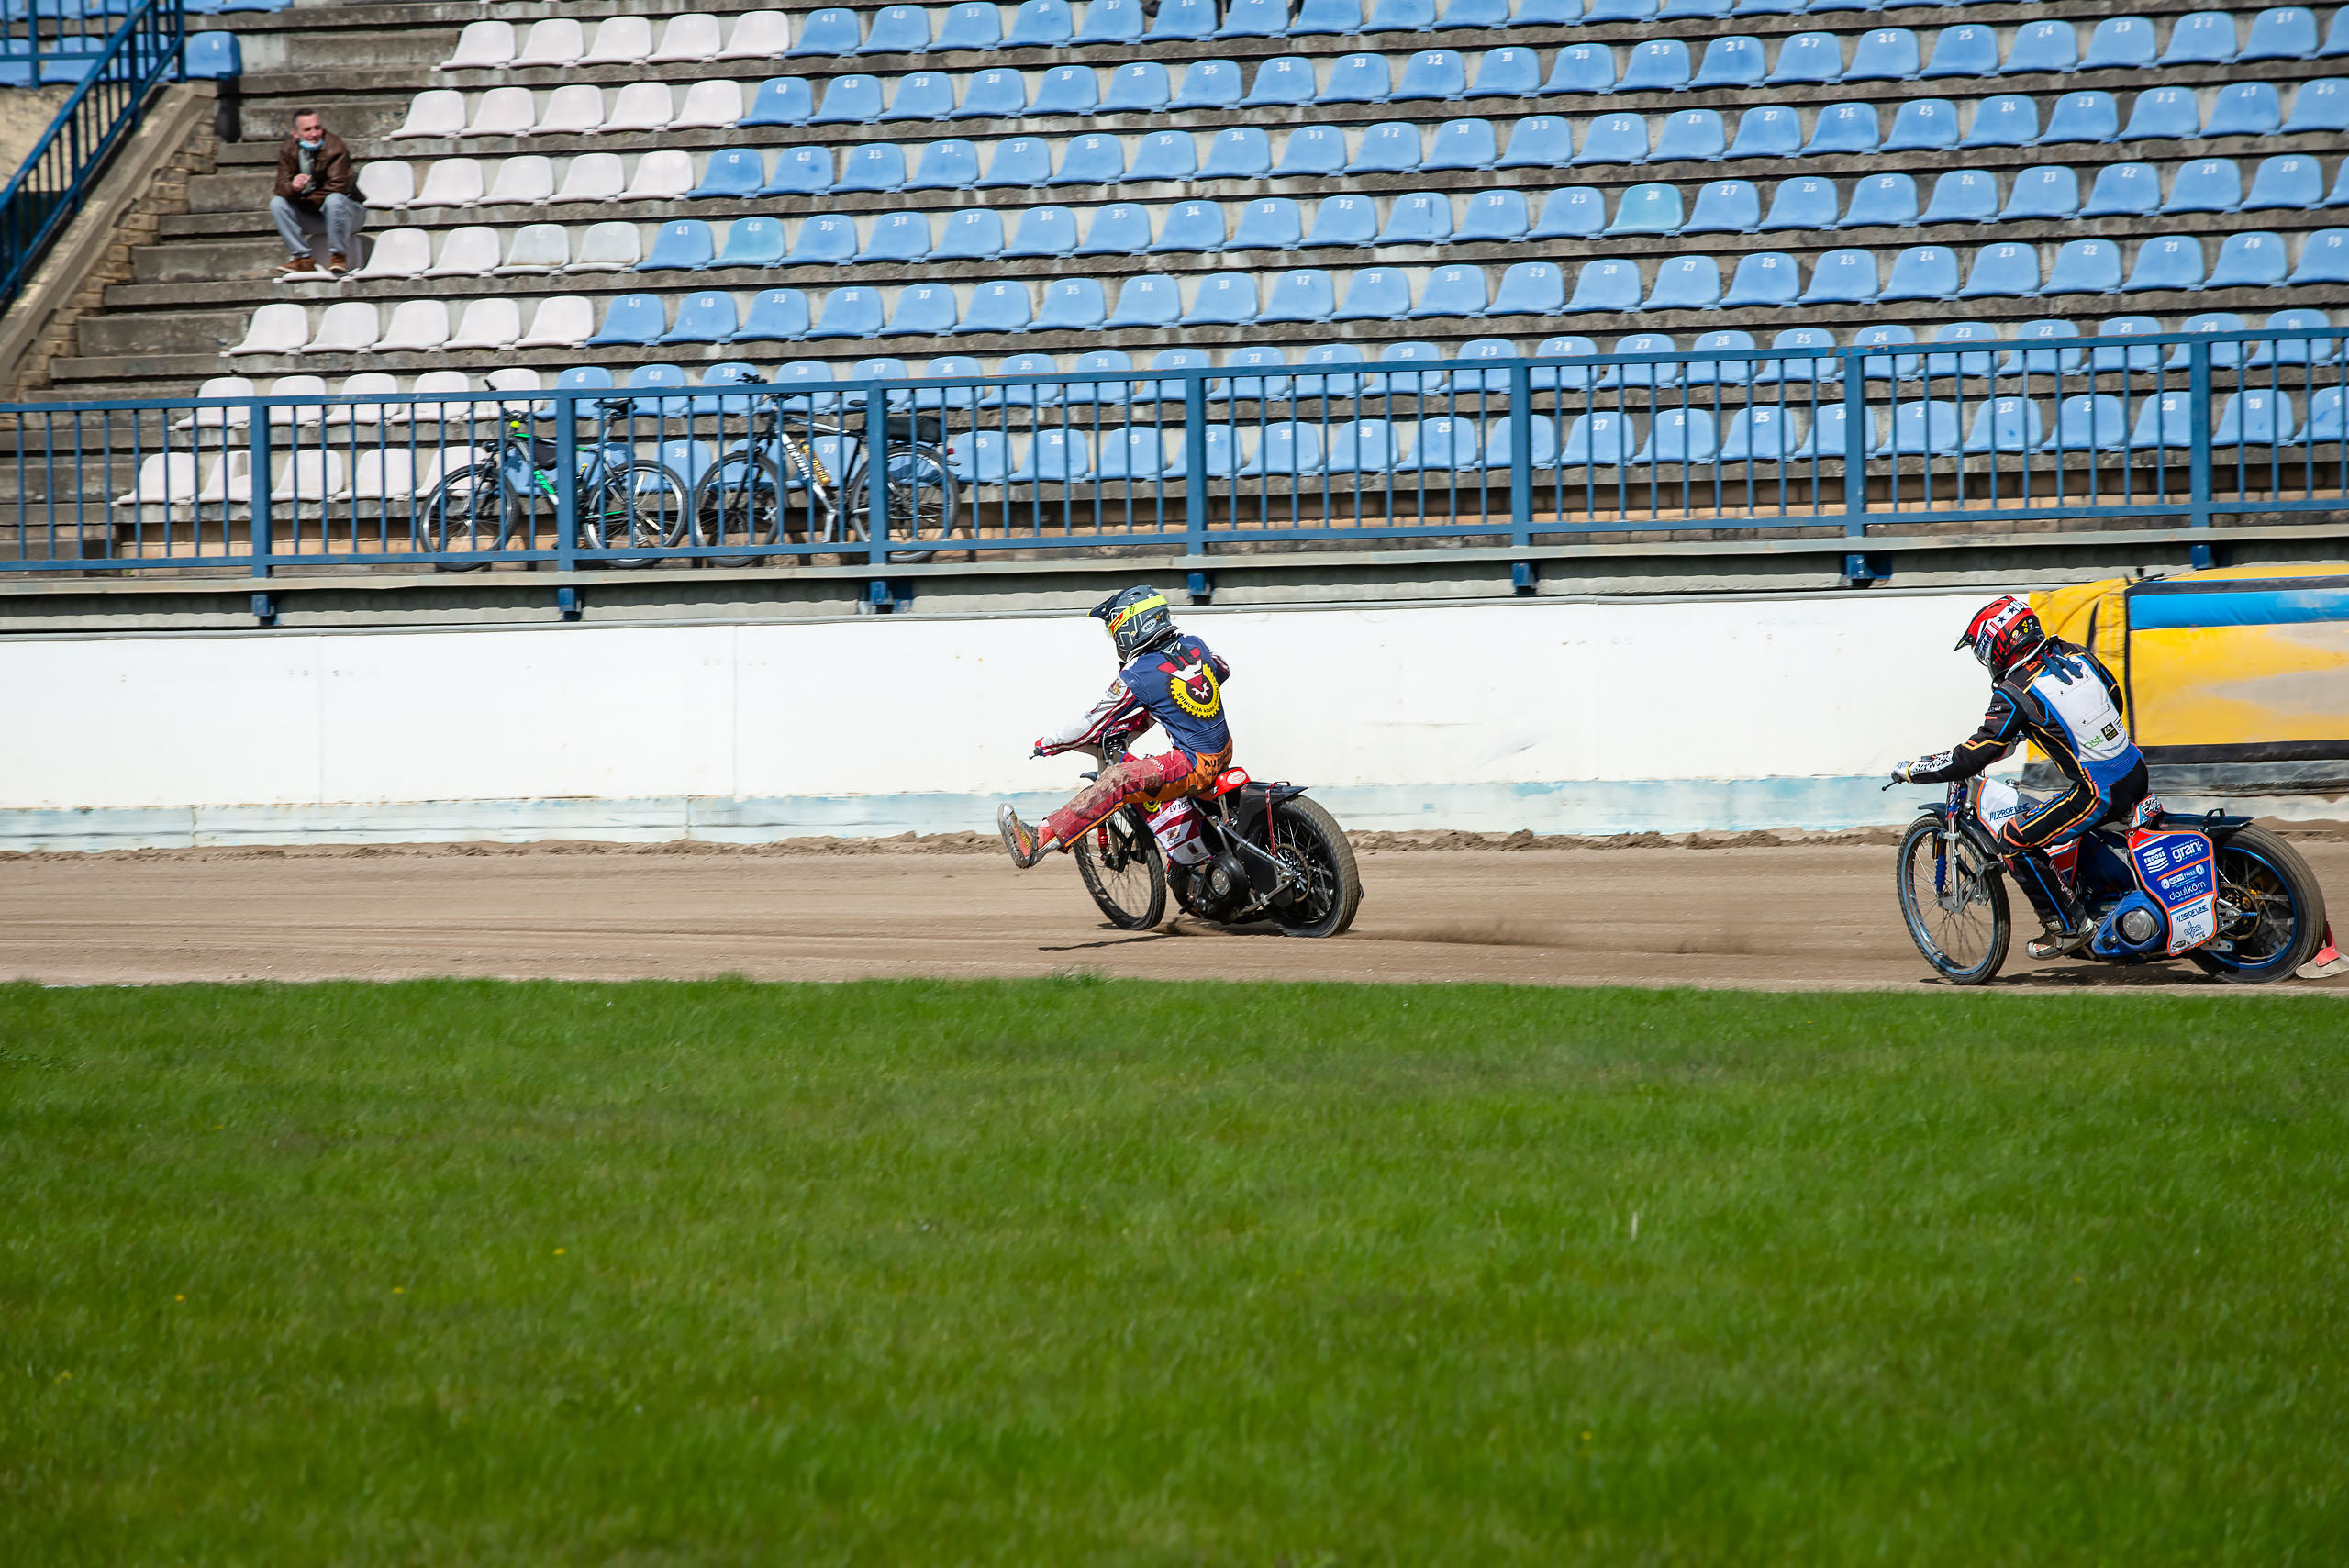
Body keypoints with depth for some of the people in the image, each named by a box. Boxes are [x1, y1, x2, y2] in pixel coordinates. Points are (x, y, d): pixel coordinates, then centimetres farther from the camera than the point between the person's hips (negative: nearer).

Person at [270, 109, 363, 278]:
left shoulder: (334, 147, -19)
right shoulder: (288, 149, -5)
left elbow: (335, 188, -26)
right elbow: (282, 186, -12)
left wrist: (304, 202, -21)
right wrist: (293, 187, -37)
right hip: (311, 218, 5)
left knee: (334, 200, -37)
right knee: (277, 203, -15)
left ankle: (338, 257, -25)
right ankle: (302, 258, -19)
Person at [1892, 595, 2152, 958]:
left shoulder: (2015, 694, -12)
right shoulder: (2075, 655, 8)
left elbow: (1974, 756, -12)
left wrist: (1911, 771, 0)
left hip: (2099, 793, -8)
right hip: (2137, 774, 8)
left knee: (2014, 839, -1)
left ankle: (2065, 927, 4)